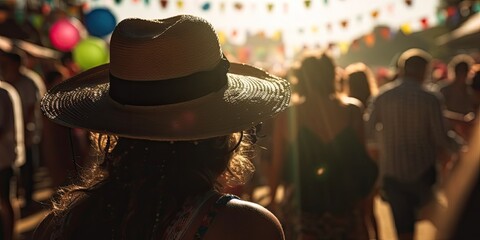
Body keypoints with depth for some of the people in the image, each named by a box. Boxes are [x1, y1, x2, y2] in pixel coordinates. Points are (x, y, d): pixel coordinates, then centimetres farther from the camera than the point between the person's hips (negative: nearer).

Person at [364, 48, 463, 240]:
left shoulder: (382, 96, -5)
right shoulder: (430, 99, -12)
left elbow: (368, 130, -7)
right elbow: (441, 137, -11)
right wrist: (459, 147, 9)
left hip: (391, 171, 2)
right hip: (422, 171, -2)